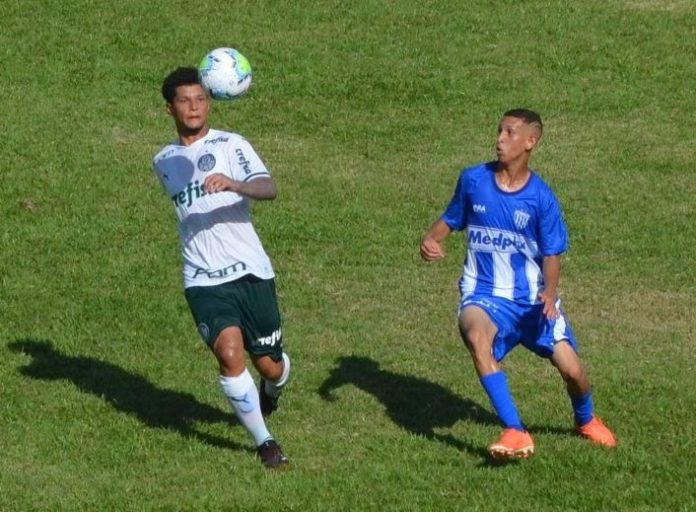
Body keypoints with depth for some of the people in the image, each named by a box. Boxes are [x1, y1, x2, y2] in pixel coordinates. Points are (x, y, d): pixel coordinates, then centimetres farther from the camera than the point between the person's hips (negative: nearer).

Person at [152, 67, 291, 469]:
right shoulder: (164, 162, 14)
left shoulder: (230, 145, -2)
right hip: (204, 280, 2)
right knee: (230, 353, -21)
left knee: (269, 365, 4)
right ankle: (264, 442, -6)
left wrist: (232, 184, -37)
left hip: (250, 270, -2)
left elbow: (269, 189, -19)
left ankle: (271, 390, 44)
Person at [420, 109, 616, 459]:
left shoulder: (541, 198, -9)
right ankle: (515, 433, -34)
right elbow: (451, 220, 12)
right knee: (476, 335, -35)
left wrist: (549, 294, -21)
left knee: (572, 370, -4)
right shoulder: (473, 180, -4)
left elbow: (551, 254, -4)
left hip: (532, 299, 0)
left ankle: (585, 420, 35)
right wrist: (430, 239, -9)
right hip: (484, 294, 0)